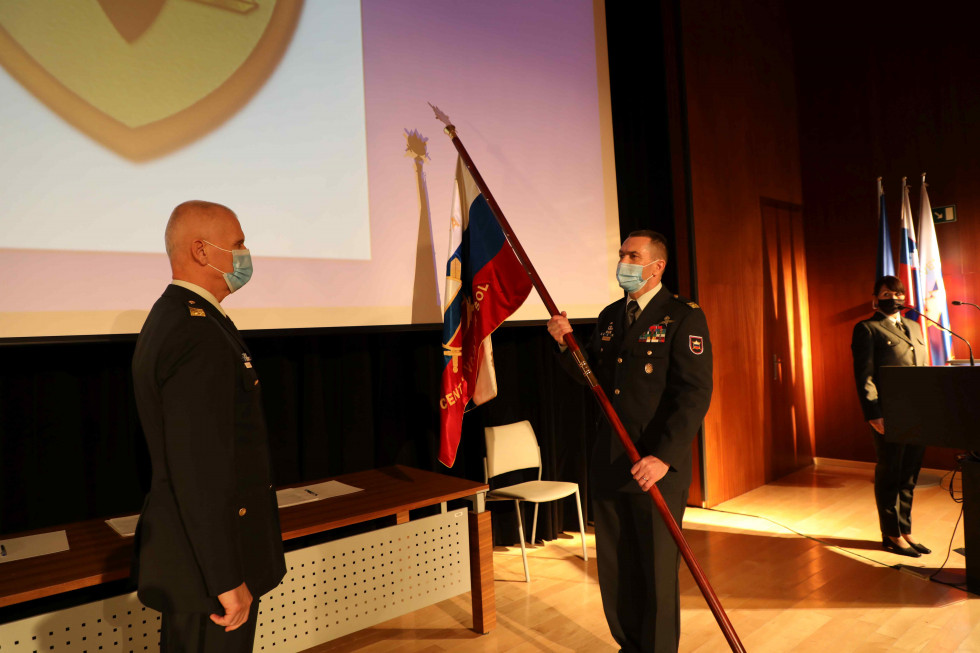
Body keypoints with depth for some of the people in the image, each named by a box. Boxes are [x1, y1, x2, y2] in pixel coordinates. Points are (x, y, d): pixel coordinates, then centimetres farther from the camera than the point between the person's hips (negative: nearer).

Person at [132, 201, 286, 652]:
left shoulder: (170, 317, 8)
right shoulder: (201, 337, -25)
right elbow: (202, 472, -28)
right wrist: (228, 581, -22)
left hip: (184, 543, 10)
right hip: (209, 559, -10)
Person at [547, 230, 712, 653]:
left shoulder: (683, 317, -9)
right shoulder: (609, 316, 12)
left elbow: (695, 393, -17)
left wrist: (664, 457, -26)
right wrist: (567, 343, -2)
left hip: (658, 466, -6)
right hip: (608, 464, 6)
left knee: (657, 571, 9)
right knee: (614, 569, 16)